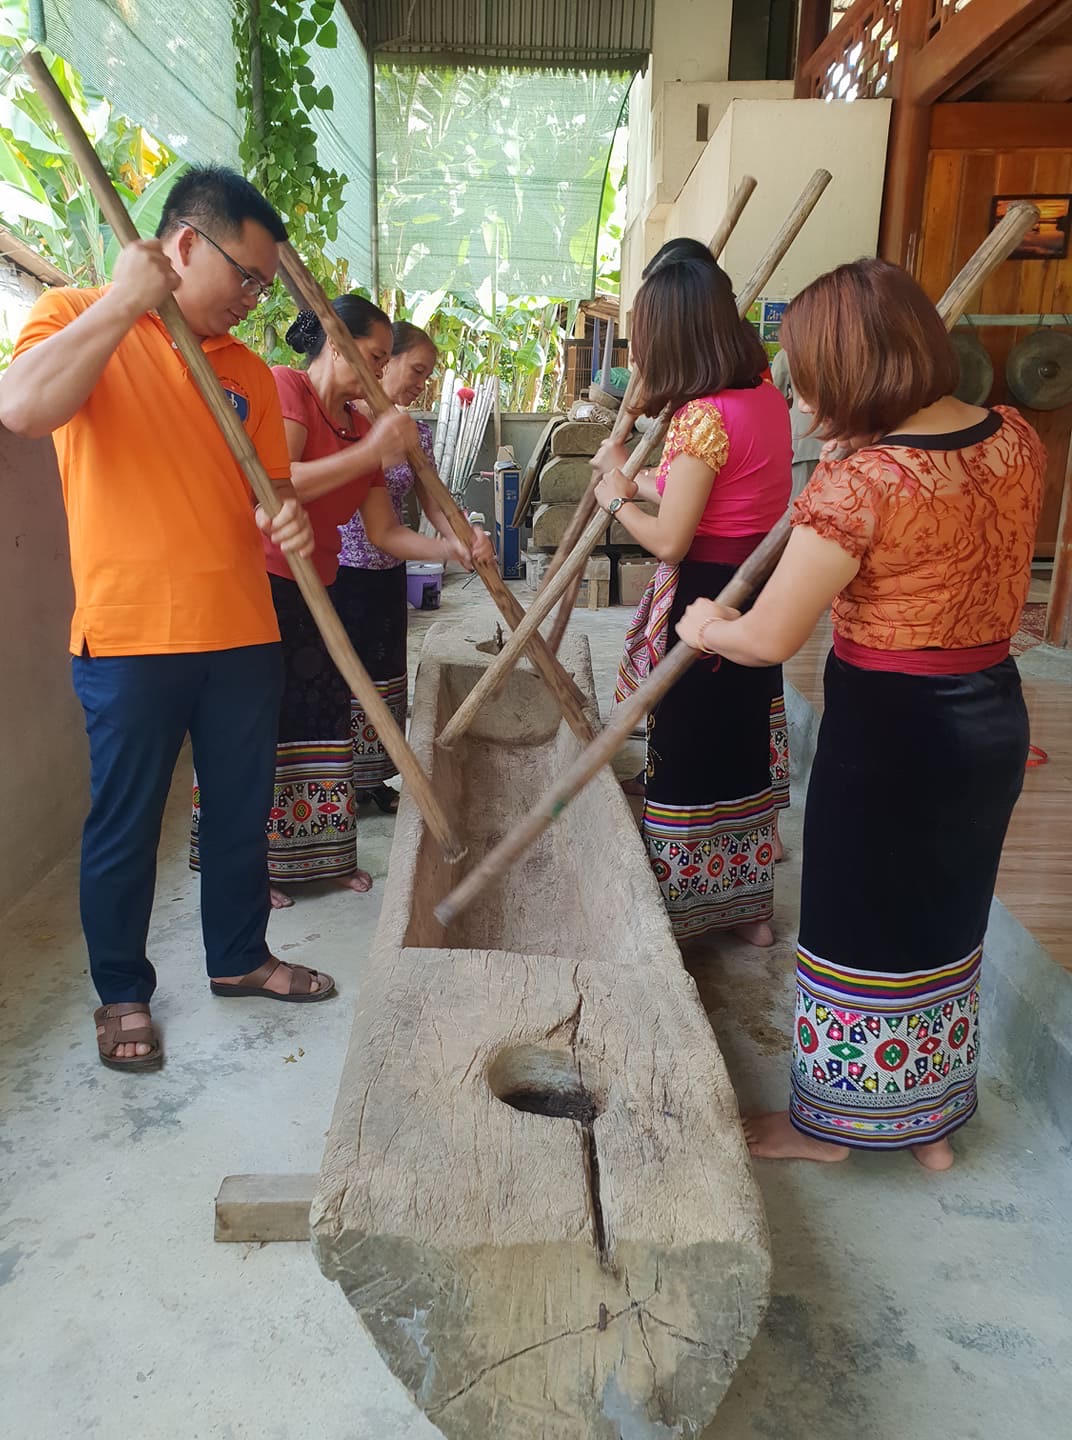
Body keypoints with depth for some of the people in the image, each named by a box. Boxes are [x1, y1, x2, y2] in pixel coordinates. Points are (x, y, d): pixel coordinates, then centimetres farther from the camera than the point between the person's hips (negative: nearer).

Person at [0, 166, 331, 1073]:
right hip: (130, 635, -5)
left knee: (242, 809, 14)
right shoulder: (79, 317, 0)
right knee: (125, 826, 6)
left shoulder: (246, 370, 13)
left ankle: (239, 956, 34)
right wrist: (127, 299, -16)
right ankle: (123, 992, 26)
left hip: (244, 633, 5)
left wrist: (288, 521, -8)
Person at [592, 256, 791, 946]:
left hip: (707, 599, -9)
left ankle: (679, 904, 23)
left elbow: (669, 539, -18)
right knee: (743, 748, 18)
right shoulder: (766, 396, 6)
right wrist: (637, 478, 17)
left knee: (687, 759, 6)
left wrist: (618, 500, 0)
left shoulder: (703, 416, -20)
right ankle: (750, 907, 34)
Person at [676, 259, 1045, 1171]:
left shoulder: (859, 484, -24)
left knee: (861, 931, 11)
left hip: (888, 729, -7)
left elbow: (769, 639, -21)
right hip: (992, 716, 7)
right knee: (947, 924, 21)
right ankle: (933, 1122, 40)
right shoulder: (1017, 440, -1)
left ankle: (830, 1121, 33)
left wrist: (707, 627, -2)